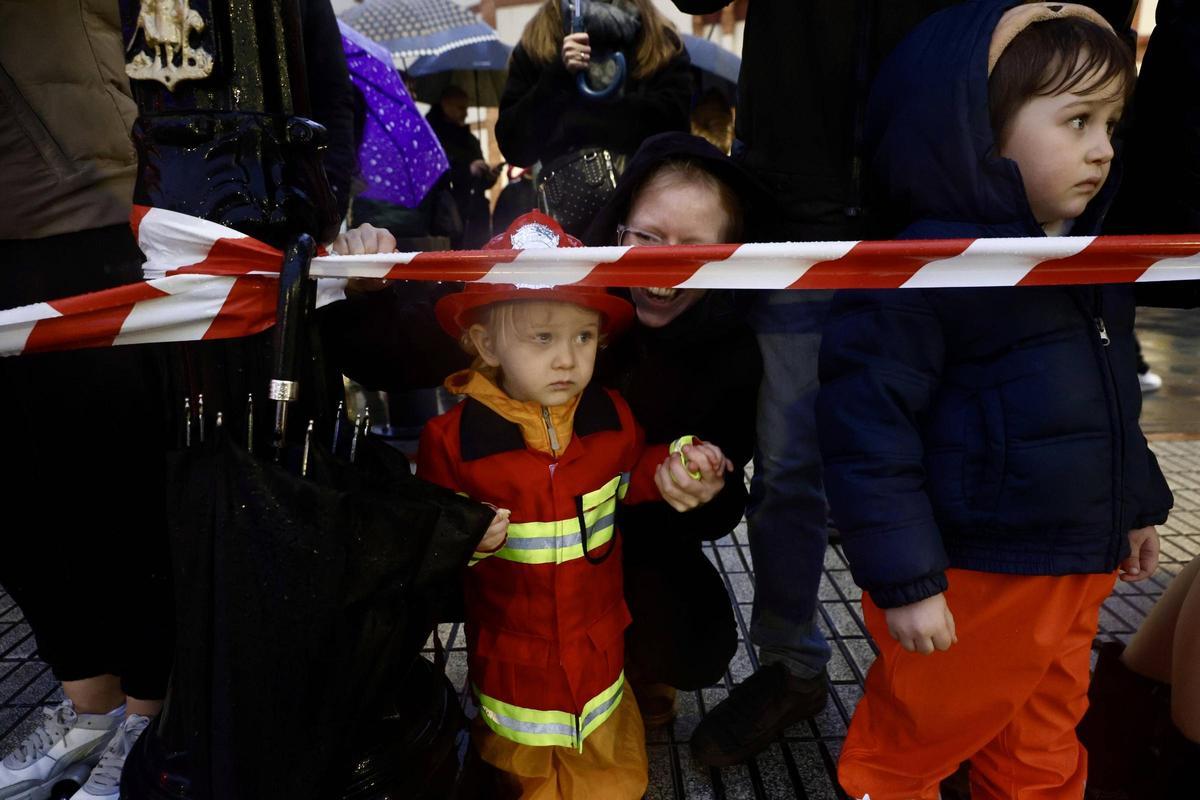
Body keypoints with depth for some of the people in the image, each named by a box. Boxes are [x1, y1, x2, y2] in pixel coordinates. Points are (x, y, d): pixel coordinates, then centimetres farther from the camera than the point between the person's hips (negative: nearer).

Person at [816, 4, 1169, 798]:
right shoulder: (922, 273, -23)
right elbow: (869, 432, -24)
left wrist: (1136, 505, 24)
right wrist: (905, 582, -22)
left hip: (1079, 570, 8)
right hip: (973, 581, -8)